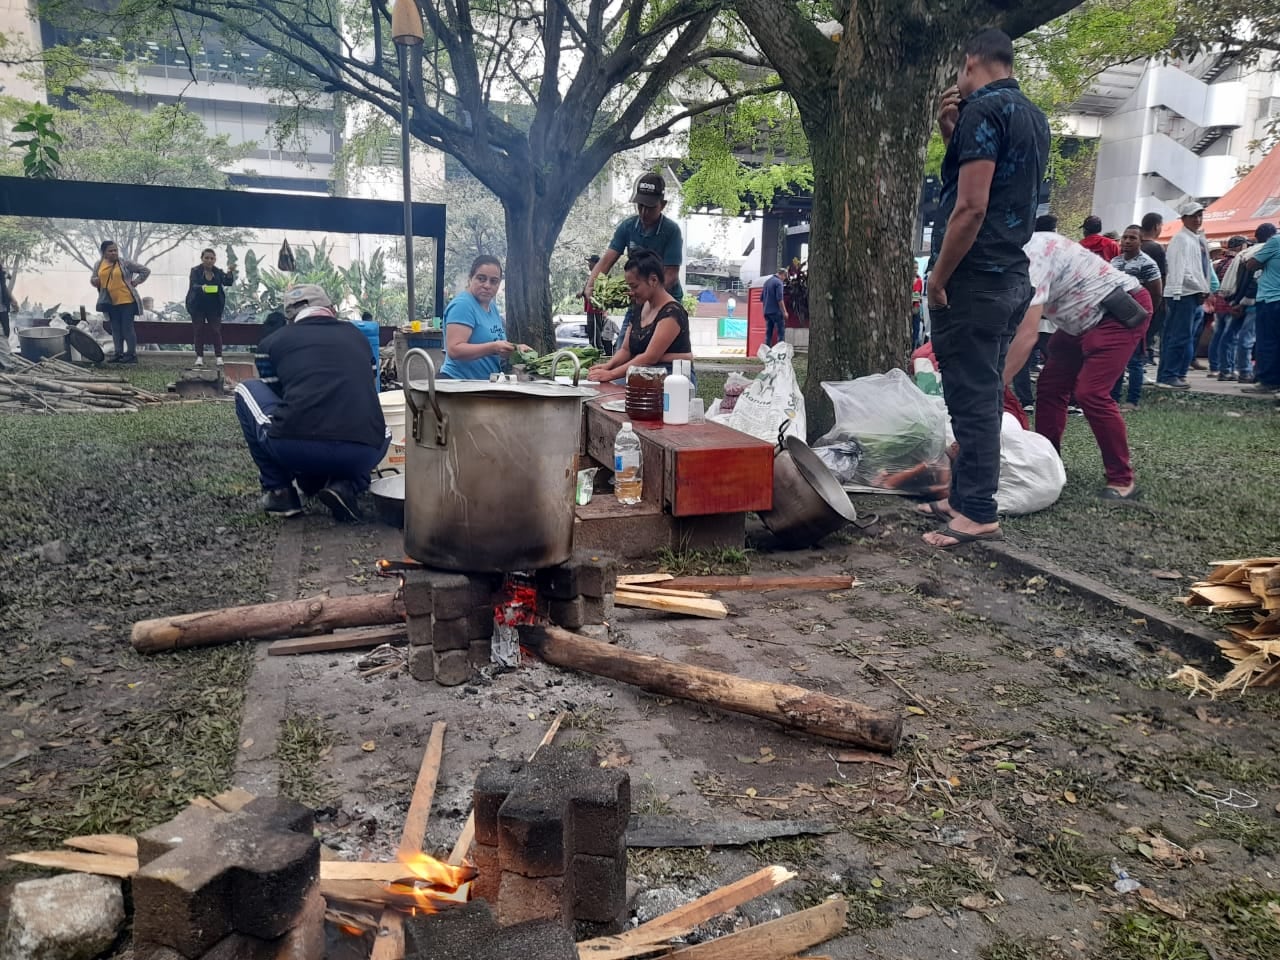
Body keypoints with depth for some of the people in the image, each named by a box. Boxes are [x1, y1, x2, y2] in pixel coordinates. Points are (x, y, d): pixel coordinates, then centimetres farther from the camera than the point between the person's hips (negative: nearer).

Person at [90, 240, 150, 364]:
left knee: (127, 327, -5)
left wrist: (135, 282, -6)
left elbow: (145, 271, -1)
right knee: (115, 328, 9)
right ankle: (119, 353, 15)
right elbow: (93, 279, 20)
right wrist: (94, 281, -4)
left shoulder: (125, 263, -4)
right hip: (110, 302, 5)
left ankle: (132, 354, -1)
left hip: (126, 300, -5)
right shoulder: (98, 265, 9)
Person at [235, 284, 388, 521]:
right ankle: (347, 485, 10)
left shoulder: (273, 341, 20)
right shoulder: (357, 336, 26)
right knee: (382, 431, 39)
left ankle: (278, 491, 22)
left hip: (293, 449, -2)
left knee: (246, 390, 27)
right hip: (362, 455, 2)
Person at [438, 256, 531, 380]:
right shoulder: (462, 305, -13)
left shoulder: (492, 307, 12)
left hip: (487, 384, 8)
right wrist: (493, 348, -30)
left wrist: (515, 349, 3)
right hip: (459, 383, -8)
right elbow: (454, 350, -22)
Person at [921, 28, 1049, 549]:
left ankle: (978, 514, -3)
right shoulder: (1034, 116, 17)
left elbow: (971, 206, -21)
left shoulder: (982, 110, -12)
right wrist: (954, 134, 14)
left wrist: (938, 277, -14)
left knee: (971, 397, -7)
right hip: (1009, 276, 10)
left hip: (973, 277, -9)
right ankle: (965, 497, 21)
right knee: (984, 394, 13)